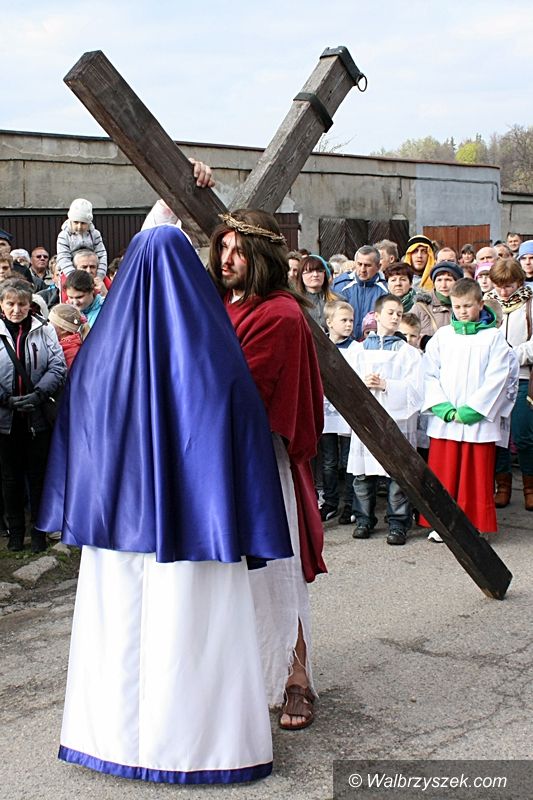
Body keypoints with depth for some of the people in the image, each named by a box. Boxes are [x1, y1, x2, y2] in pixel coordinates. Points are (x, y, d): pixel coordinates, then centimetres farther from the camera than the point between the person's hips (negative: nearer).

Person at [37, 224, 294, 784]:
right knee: (193, 629, 6)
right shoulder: (213, 350, -9)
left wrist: (79, 513, 16)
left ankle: (115, 732, 27)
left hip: (118, 519, 4)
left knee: (118, 626, 14)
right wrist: (250, 528, -3)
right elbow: (247, 440, -9)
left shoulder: (102, 346, 0)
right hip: (193, 521, -3)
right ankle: (199, 735, 16)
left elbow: (74, 437, 6)